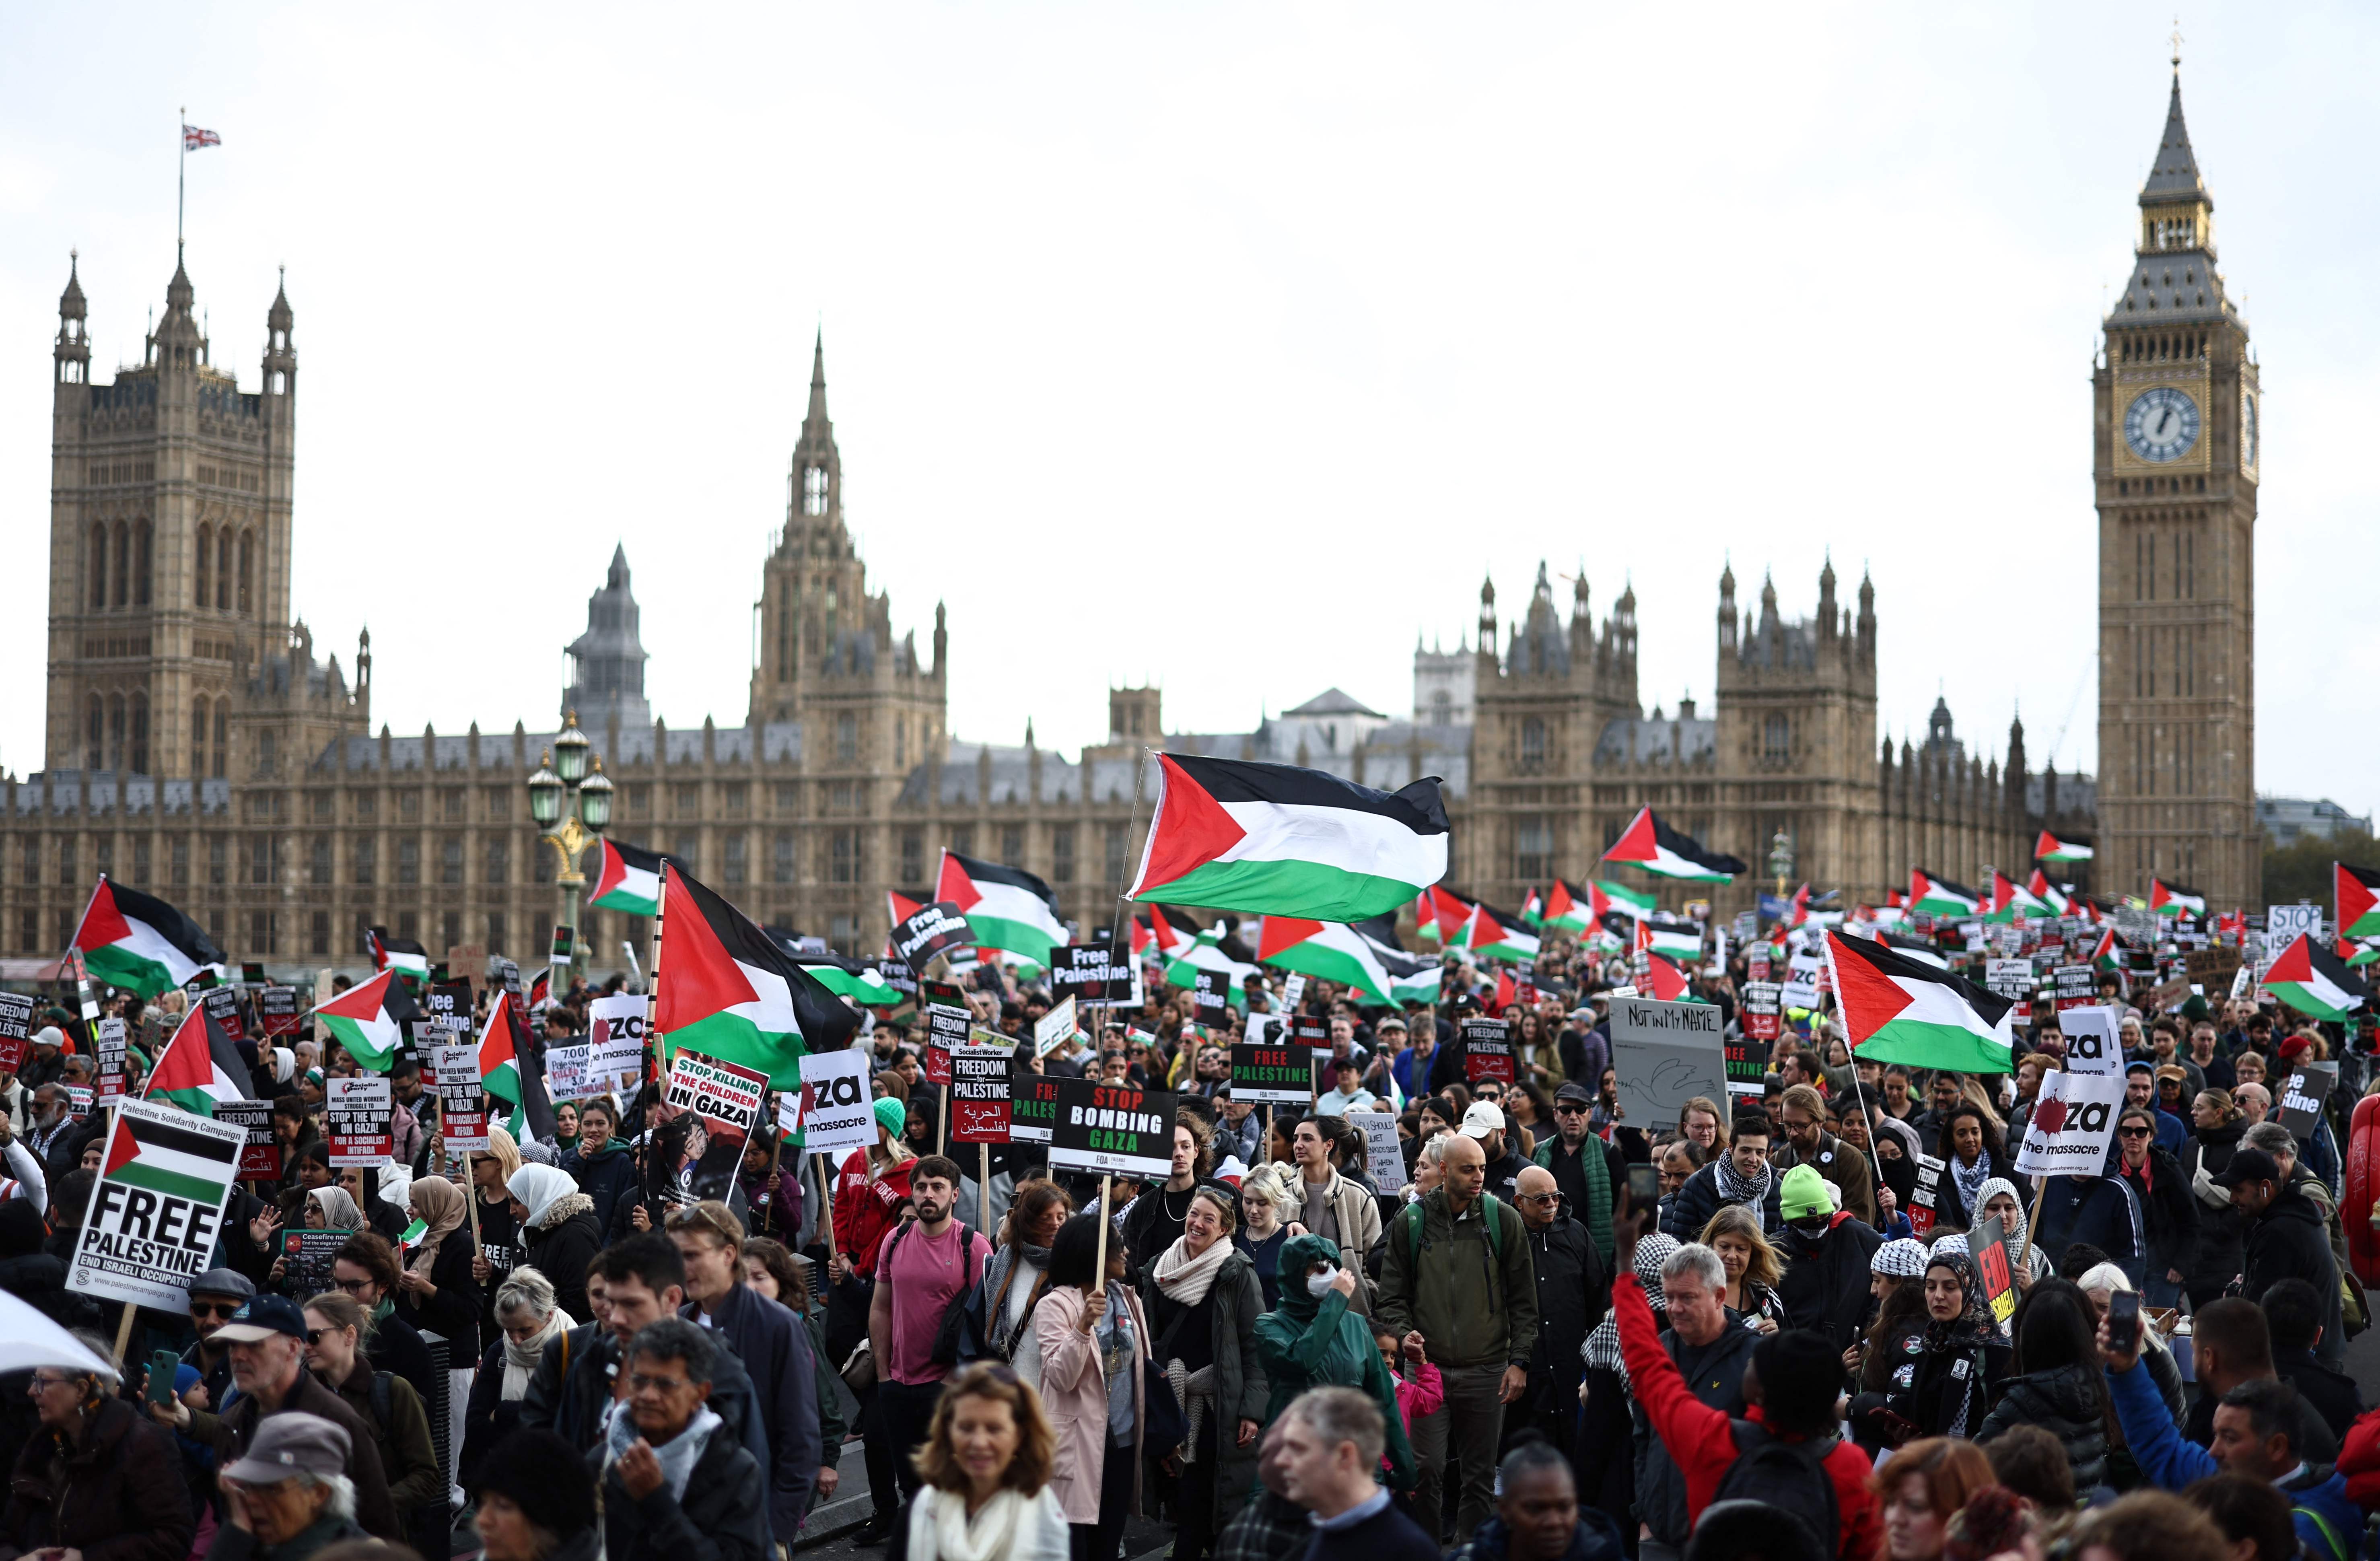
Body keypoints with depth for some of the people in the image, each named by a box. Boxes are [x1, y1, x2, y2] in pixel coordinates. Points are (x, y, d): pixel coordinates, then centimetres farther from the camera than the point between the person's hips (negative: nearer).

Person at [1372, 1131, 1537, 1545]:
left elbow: (1523, 1299, 6)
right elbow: (1391, 1296, 9)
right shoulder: (1410, 1222, 3)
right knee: (1426, 1470, -6)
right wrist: (1404, 1335, -10)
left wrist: (1519, 1360, -1)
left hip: (1487, 1370, 1)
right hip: (1428, 1366, -1)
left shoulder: (1503, 1220, 3)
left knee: (1480, 1475, 6)